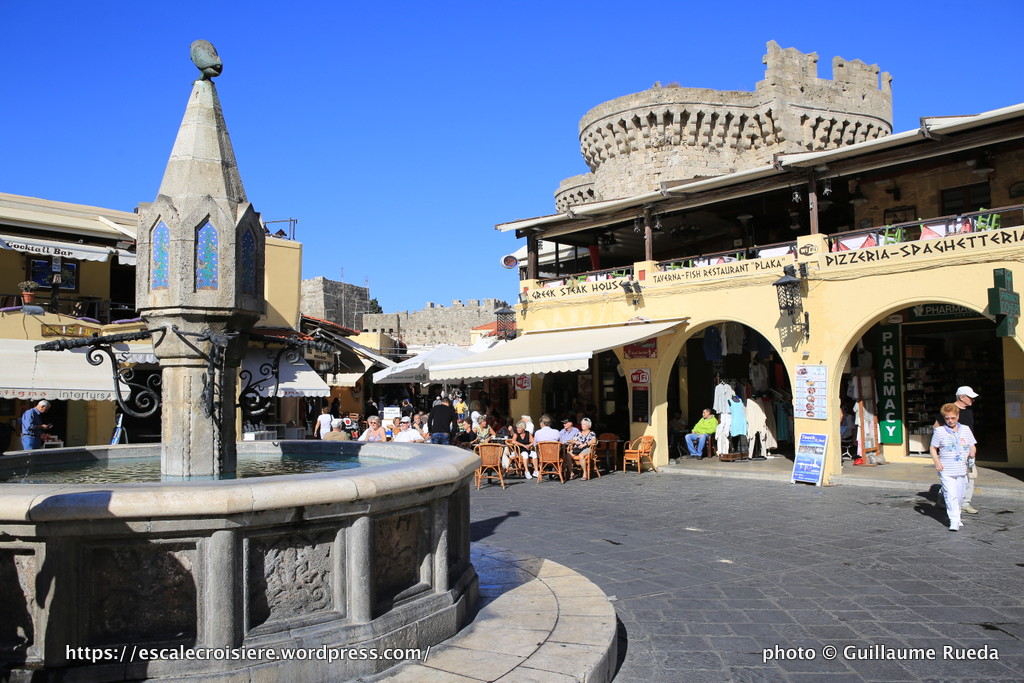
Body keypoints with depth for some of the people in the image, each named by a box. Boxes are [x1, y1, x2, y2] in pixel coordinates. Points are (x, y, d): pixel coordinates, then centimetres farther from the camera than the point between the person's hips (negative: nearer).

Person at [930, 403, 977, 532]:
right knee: (951, 495, -12)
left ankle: (957, 516, 32)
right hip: (946, 471, -4)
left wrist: (972, 453, -7)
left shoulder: (966, 429, 8)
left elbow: (972, 446, 15)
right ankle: (954, 521, -11)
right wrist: (936, 461, -10)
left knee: (960, 495, 13)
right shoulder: (939, 431, -2)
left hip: (962, 470, 4)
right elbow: (933, 448, 4)